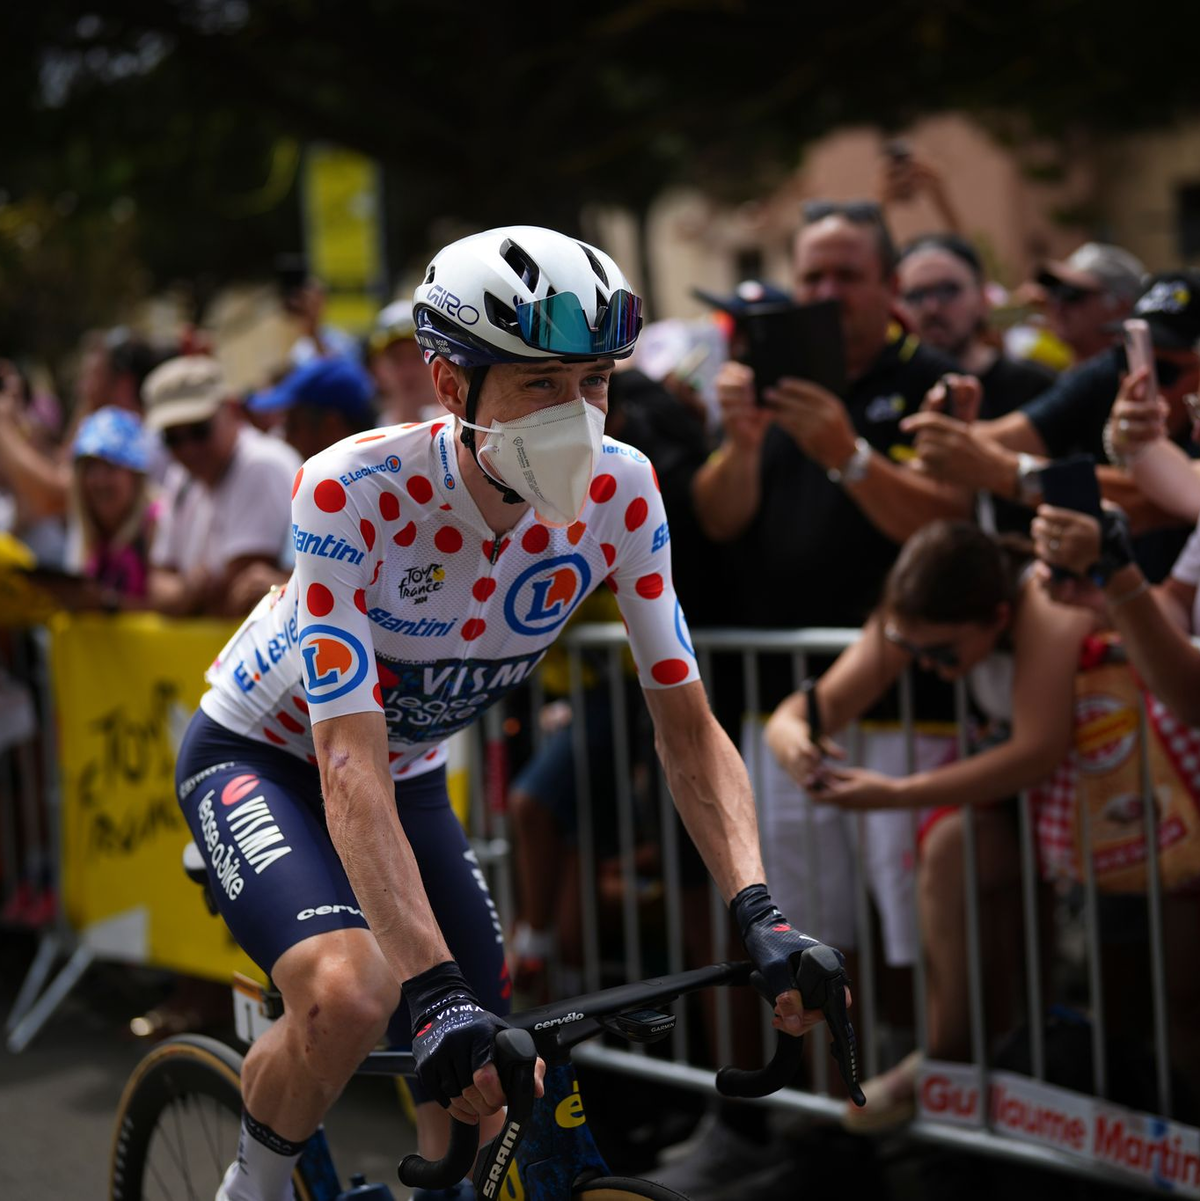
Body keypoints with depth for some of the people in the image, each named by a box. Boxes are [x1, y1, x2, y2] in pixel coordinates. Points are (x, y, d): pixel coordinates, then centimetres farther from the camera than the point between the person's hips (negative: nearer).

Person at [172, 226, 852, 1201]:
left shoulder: (618, 492, -20)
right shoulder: (353, 493, -33)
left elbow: (687, 723, -16)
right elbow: (351, 764, -38)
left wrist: (759, 912, -31)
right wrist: (436, 992, -47)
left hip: (414, 776, 5)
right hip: (264, 759, -4)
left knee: (502, 1102, -3)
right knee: (352, 993, -31)